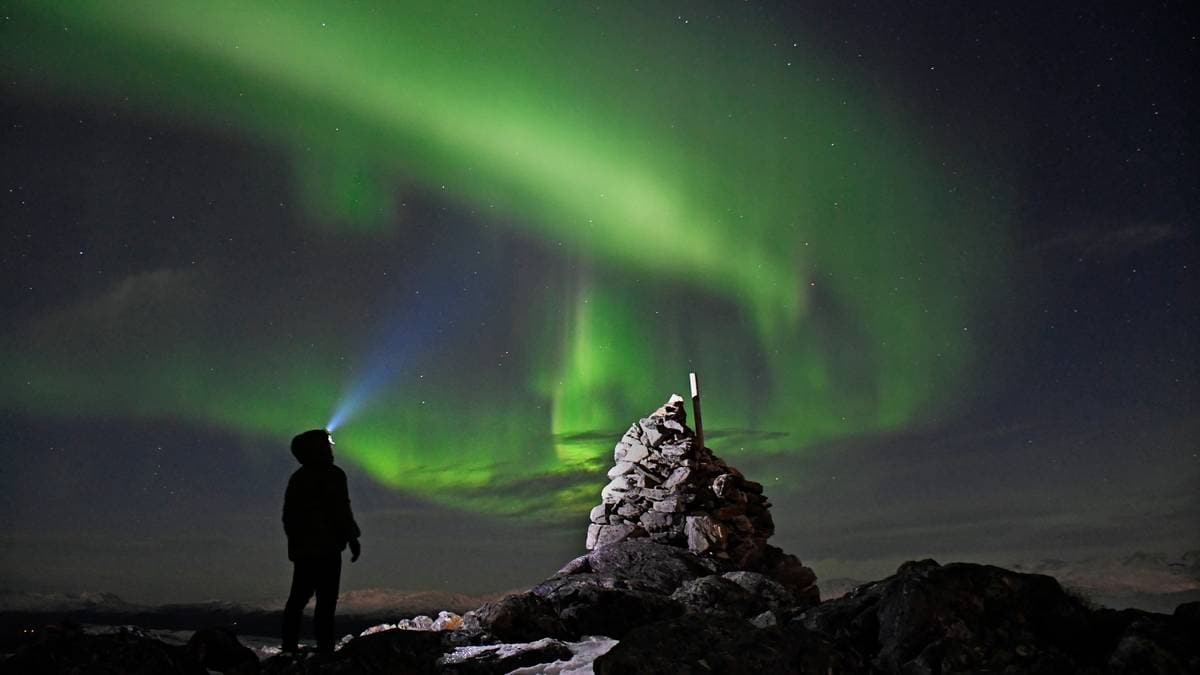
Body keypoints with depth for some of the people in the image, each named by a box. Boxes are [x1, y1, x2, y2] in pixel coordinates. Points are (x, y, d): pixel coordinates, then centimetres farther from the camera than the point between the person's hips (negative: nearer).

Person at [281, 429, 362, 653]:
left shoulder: (297, 478, 13)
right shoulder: (332, 475, -8)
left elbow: (288, 514, 15)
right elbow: (341, 511, -12)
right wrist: (353, 539, -6)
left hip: (300, 547, 7)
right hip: (326, 547, -7)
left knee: (298, 599, 12)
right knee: (326, 601, -6)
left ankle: (289, 647, 12)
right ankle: (324, 648, -10)